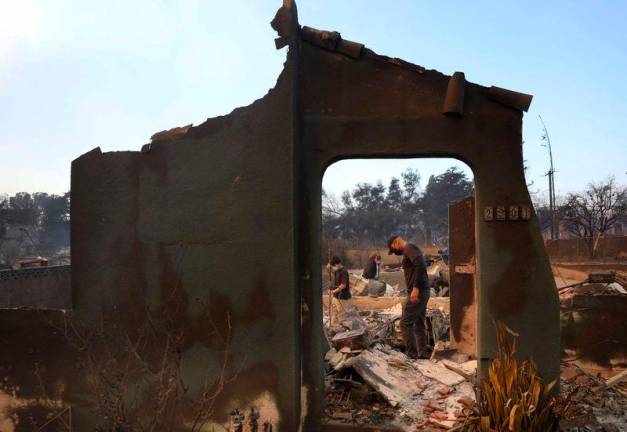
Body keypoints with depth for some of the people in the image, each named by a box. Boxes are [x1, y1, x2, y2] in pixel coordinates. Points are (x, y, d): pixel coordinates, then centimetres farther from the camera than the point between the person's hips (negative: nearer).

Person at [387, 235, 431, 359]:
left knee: (405, 324, -5)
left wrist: (416, 288, -28)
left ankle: (412, 354, -4)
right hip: (423, 292, 10)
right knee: (419, 324, 13)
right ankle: (422, 353, 14)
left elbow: (420, 264, -27)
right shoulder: (412, 250, 20)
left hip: (417, 293, -10)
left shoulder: (409, 248, -11)